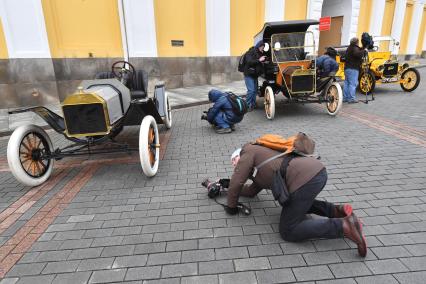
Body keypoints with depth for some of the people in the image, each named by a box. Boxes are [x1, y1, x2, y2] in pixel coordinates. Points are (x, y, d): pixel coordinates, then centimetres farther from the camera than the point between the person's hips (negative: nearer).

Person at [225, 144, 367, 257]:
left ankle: (344, 226, -6)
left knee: (288, 232, 2)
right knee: (296, 203, 36)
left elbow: (236, 183, 4)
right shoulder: (261, 171, 35)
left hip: (305, 179, -10)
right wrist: (227, 186, 48)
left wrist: (231, 206, 18)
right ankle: (335, 210, 17)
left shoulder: (248, 151, 12)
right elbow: (252, 191, 42)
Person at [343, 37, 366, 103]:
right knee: (353, 83, -9)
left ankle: (345, 97, 12)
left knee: (347, 83, 10)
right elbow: (357, 54, -30)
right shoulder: (355, 48, -10)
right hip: (353, 69, -9)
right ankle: (351, 98, -12)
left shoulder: (349, 48, 19)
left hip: (347, 68, 9)